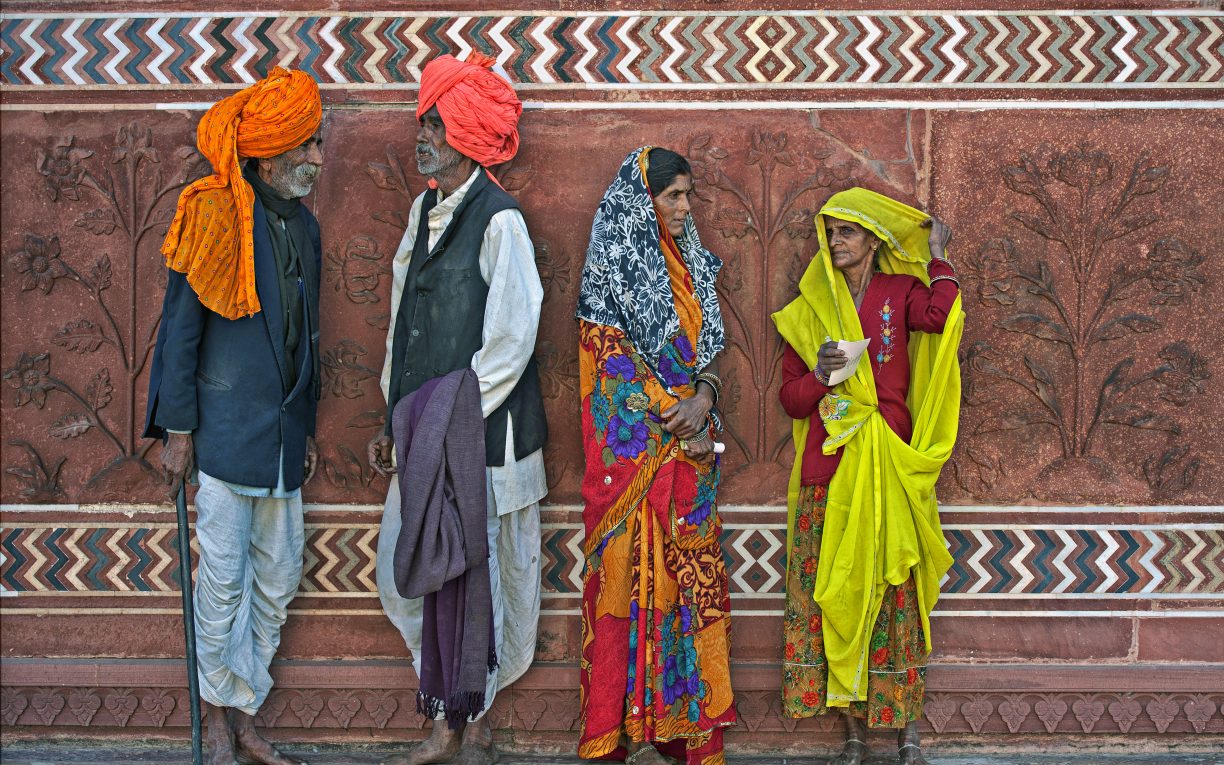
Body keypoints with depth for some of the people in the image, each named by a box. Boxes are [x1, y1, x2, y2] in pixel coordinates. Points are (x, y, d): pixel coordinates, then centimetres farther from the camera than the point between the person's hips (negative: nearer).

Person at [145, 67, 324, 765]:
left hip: (283, 434, 6)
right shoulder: (217, 218, -10)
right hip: (226, 431, -6)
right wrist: (178, 429, -9)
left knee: (277, 580, 9)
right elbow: (181, 327, -7)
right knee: (223, 580, 0)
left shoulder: (303, 225, 10)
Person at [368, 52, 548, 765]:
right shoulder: (427, 209, 11)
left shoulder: (499, 220, -13)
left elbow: (509, 340, -16)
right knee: (404, 576, 10)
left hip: (480, 434, -8)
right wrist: (397, 419, 14)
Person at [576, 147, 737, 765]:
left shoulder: (688, 263, 14)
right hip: (634, 448, -6)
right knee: (634, 572, -4)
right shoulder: (610, 268, -6)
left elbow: (711, 345, 12)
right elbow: (616, 362, -11)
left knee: (689, 573, 5)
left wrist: (704, 401, -8)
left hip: (688, 447, 6)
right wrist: (678, 421, -13)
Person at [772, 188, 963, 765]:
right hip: (826, 469, 2)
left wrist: (938, 258, -4)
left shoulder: (901, 292, 5)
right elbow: (790, 399, 9)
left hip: (887, 466, -2)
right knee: (834, 593, 0)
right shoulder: (808, 311, 11)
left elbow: (939, 315, -19)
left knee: (892, 591, -3)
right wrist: (820, 376, -11)